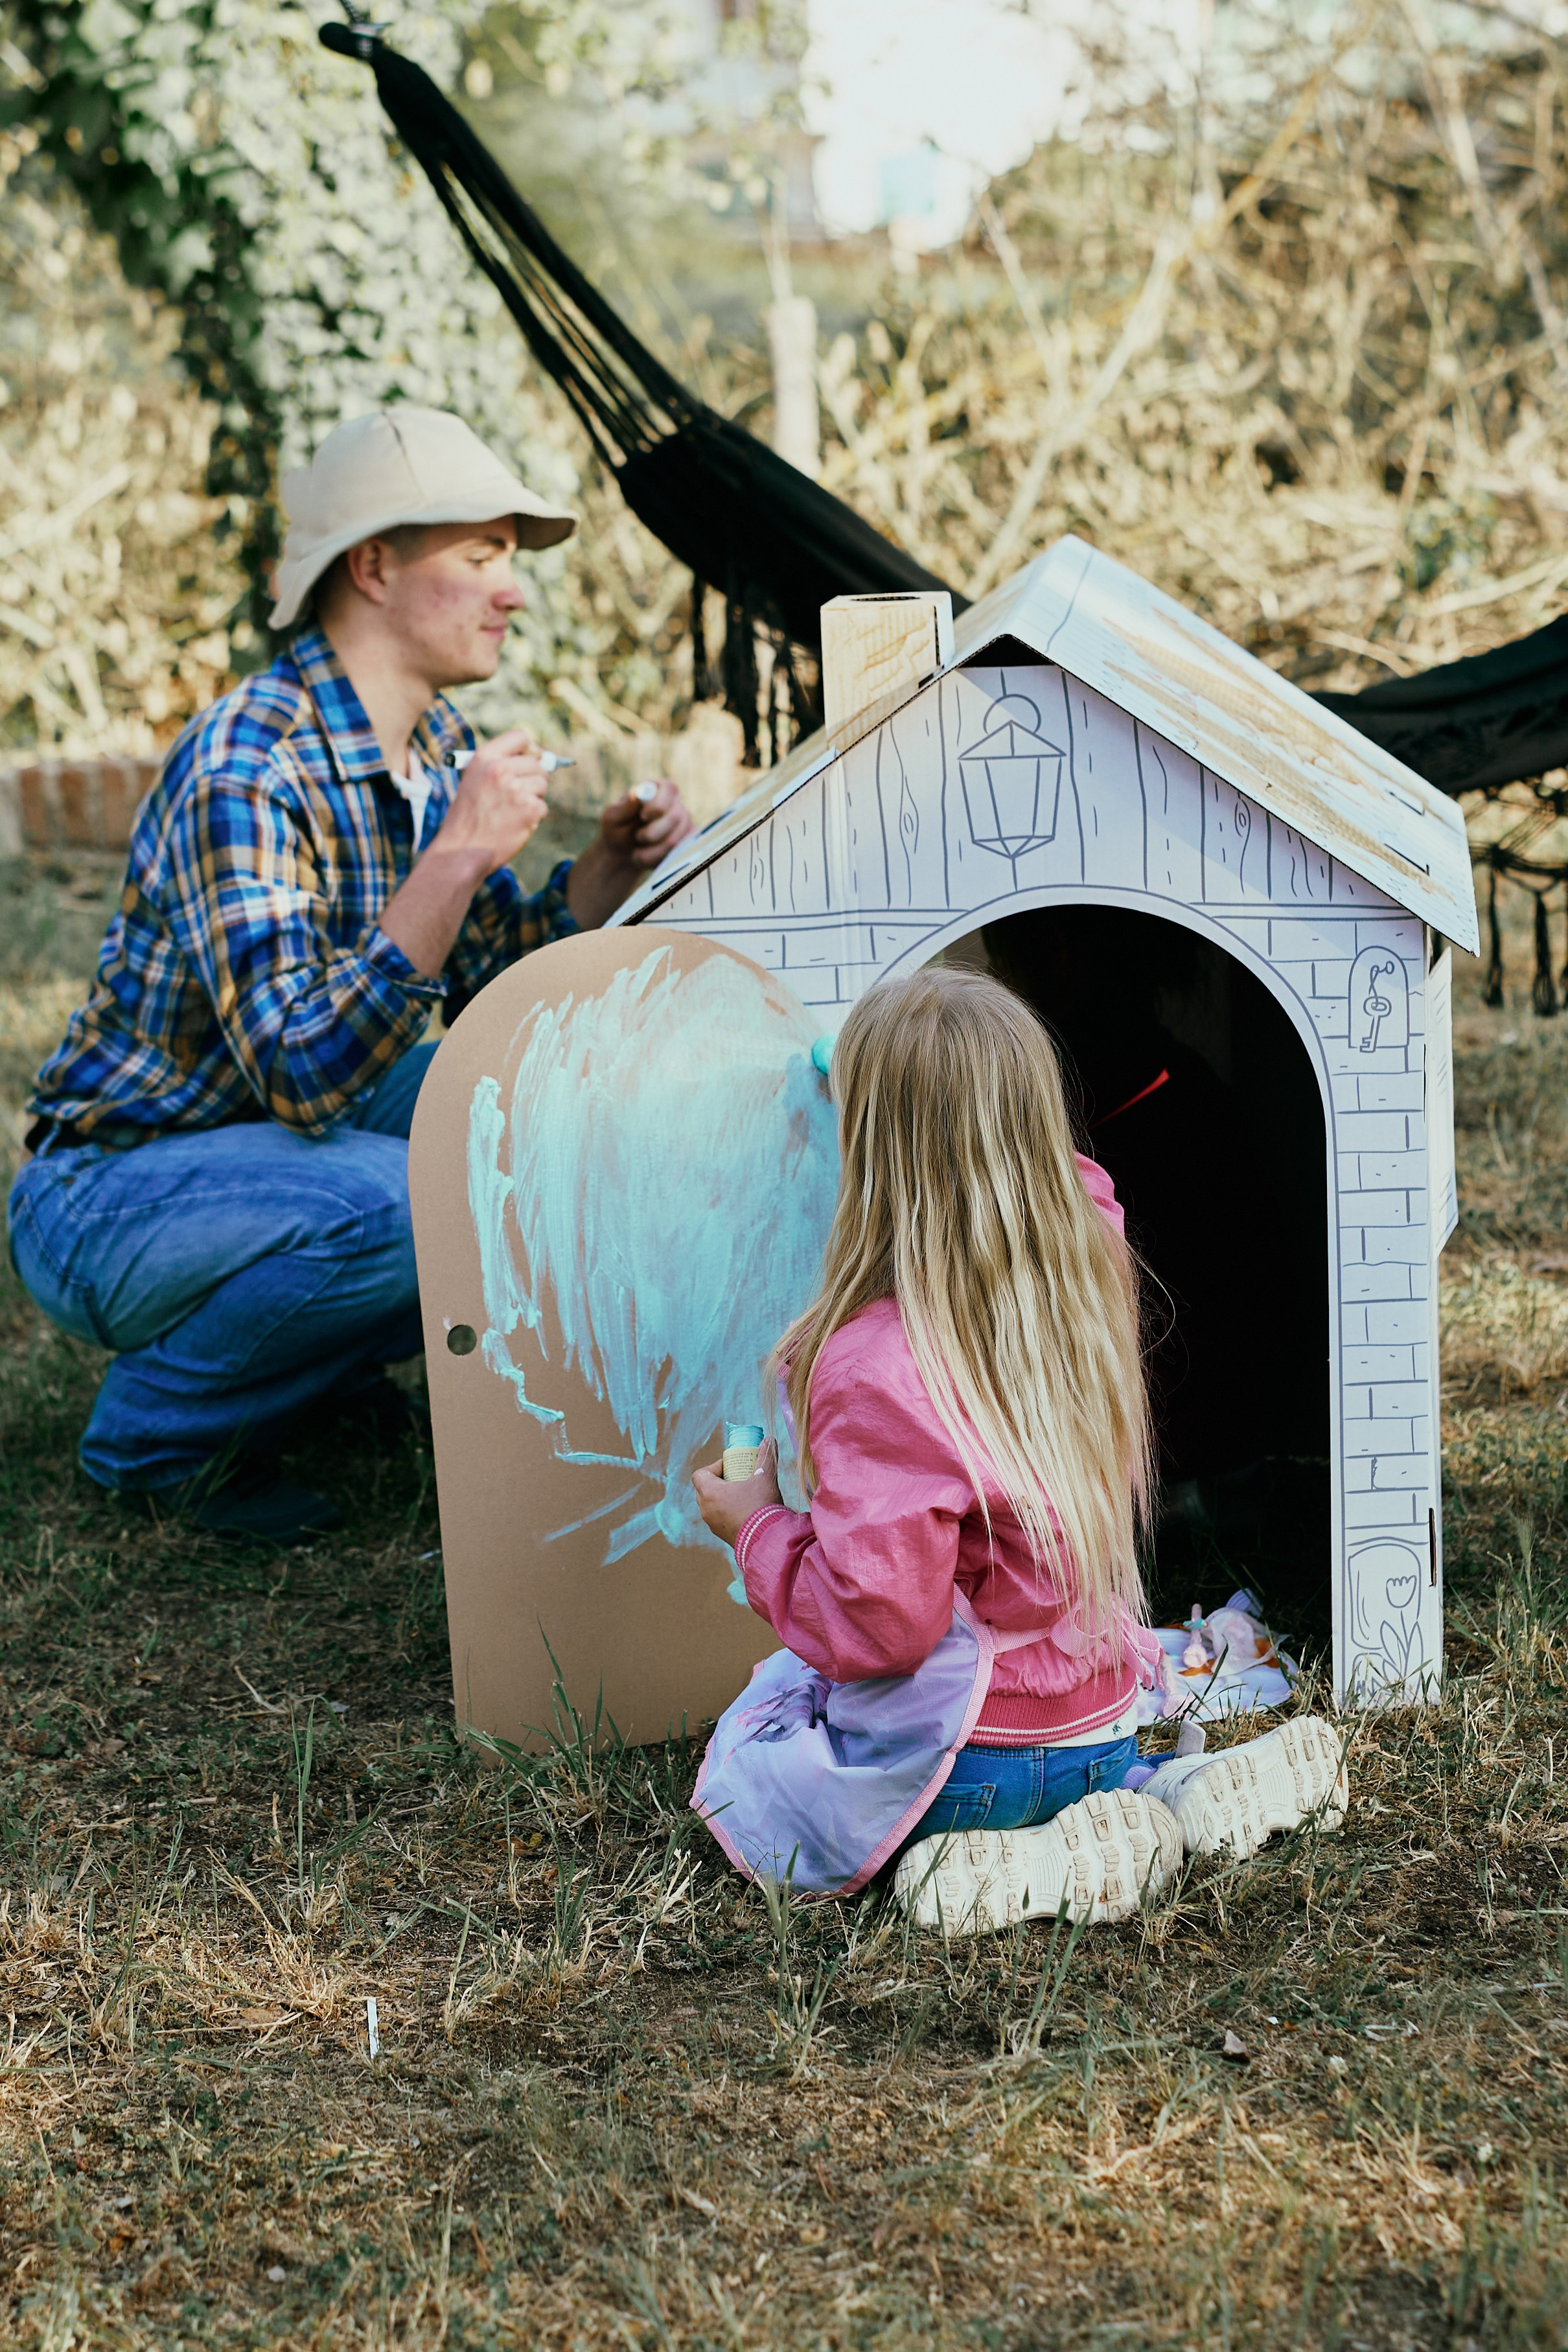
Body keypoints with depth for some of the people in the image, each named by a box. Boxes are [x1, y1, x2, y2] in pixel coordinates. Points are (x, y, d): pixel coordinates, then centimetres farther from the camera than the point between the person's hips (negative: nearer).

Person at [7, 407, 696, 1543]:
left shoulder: (434, 738, 1)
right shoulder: (243, 770, -27)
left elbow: (487, 988, 8)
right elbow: (303, 1077, -35)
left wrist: (606, 871, -9)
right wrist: (457, 856, -38)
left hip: (290, 1145, 8)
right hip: (111, 1189, -8)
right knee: (412, 1209, -33)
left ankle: (313, 1359, 12)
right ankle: (156, 1426, -6)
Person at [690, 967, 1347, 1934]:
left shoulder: (877, 1368, -29)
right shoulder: (1095, 1271, -7)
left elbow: (878, 1624, -26)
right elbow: (1076, 1179, 19)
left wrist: (758, 1524, -9)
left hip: (970, 1764, -7)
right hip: (1103, 1727, 7)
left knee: (733, 1773, 18)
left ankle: (1027, 1862, -5)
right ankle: (1172, 1794, 9)